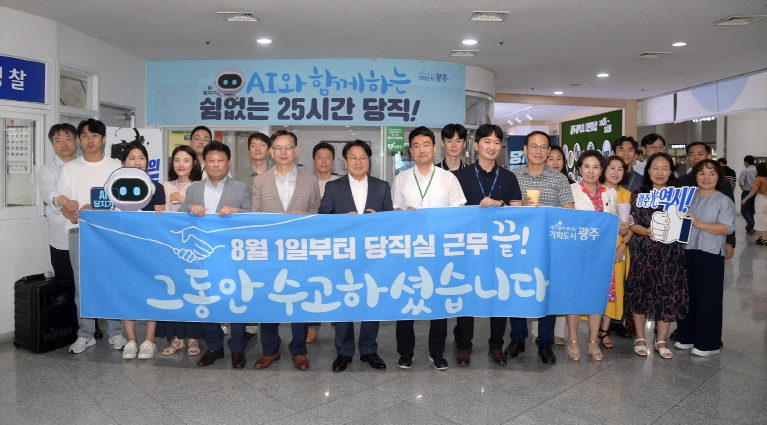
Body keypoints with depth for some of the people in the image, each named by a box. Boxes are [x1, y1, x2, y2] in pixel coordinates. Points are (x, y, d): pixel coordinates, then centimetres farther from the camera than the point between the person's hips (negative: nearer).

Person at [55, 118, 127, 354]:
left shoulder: (115, 166, 7)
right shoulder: (70, 168, 12)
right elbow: (60, 199, 5)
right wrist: (71, 213, -16)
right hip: (79, 231, 2)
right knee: (82, 284, 3)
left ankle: (115, 332, 9)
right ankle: (85, 334, 14)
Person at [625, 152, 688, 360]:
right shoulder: (639, 194, 3)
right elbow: (632, 224, 0)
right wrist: (647, 231, -19)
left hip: (671, 252, 1)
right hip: (644, 251, -1)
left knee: (668, 294, 3)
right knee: (640, 292, 3)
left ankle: (661, 340, 18)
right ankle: (640, 337, 19)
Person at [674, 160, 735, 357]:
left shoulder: (724, 201, -3)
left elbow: (727, 228, -13)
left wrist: (699, 224, -20)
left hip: (711, 255, -5)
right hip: (686, 251, 5)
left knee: (708, 298, 0)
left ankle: (708, 343, 12)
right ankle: (686, 337, 24)